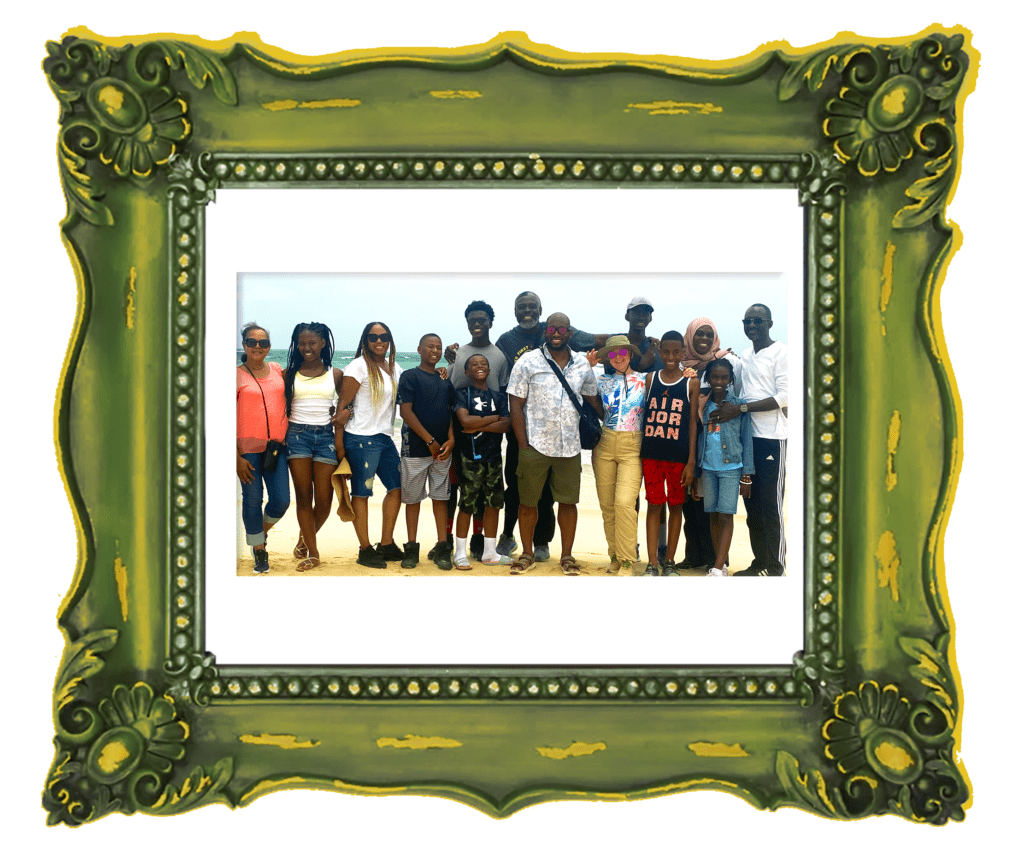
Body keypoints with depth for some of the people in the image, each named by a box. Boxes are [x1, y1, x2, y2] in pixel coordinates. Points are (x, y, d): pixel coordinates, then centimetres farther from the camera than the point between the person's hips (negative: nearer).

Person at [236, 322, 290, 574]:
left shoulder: (277, 370, 9)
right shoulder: (237, 376, -3)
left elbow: (288, 402, 20)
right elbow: (229, 418, -5)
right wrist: (237, 456, -9)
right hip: (248, 448, -3)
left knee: (281, 500, 0)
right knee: (252, 500, 3)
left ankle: (261, 531, 30)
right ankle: (259, 550, 20)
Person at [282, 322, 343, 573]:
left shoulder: (335, 374, 7)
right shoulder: (289, 374, 6)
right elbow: (283, 408, 9)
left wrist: (338, 411, -7)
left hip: (326, 435, 1)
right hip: (297, 435, -1)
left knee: (324, 499, 0)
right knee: (303, 496, -1)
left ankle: (305, 538, 28)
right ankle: (312, 553, 8)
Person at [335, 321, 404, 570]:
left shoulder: (394, 368, 13)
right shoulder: (359, 366, -7)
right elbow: (343, 405, -9)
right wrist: (338, 443, -14)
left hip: (385, 437, 8)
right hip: (361, 438, -8)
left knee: (396, 487, 10)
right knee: (361, 493, 0)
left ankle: (386, 545, 21)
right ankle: (365, 550, 7)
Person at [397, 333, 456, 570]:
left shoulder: (445, 380, 14)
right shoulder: (410, 376, -1)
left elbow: (450, 411, 13)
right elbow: (405, 411, -8)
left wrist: (451, 439, -5)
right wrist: (430, 440, -12)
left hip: (442, 449, 4)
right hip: (415, 448, -4)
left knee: (441, 497, 5)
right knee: (412, 498, 2)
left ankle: (442, 548, 8)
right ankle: (412, 548, 10)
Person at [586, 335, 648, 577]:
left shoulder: (645, 380, 6)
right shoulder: (603, 382, 13)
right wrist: (588, 365, 9)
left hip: (632, 447, -3)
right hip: (605, 445, 4)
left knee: (624, 503, -16)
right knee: (607, 505, 5)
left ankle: (626, 561, -8)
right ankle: (615, 555, 18)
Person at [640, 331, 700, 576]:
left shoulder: (691, 383, 1)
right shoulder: (650, 379, 6)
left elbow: (693, 422, 1)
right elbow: (643, 416, 9)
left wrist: (691, 461, -4)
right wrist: (638, 454, 4)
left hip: (678, 455, -1)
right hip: (651, 453, 1)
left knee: (676, 506, 8)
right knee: (654, 505, 3)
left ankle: (670, 562, 19)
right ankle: (651, 564, 6)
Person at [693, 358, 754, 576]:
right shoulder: (703, 406, 8)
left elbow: (746, 441, 2)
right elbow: (697, 440, 12)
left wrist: (746, 476, -2)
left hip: (731, 468, -4)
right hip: (708, 468, 4)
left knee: (725, 516, -8)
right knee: (714, 516, 7)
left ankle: (718, 569, -10)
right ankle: (722, 563, 17)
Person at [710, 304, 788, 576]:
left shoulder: (781, 352, -6)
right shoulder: (744, 356, 17)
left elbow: (784, 397, -14)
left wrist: (741, 408, -17)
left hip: (771, 438, -7)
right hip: (747, 436, 7)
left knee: (770, 506, -7)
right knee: (752, 505, 10)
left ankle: (775, 568, -1)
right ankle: (760, 563, 18)